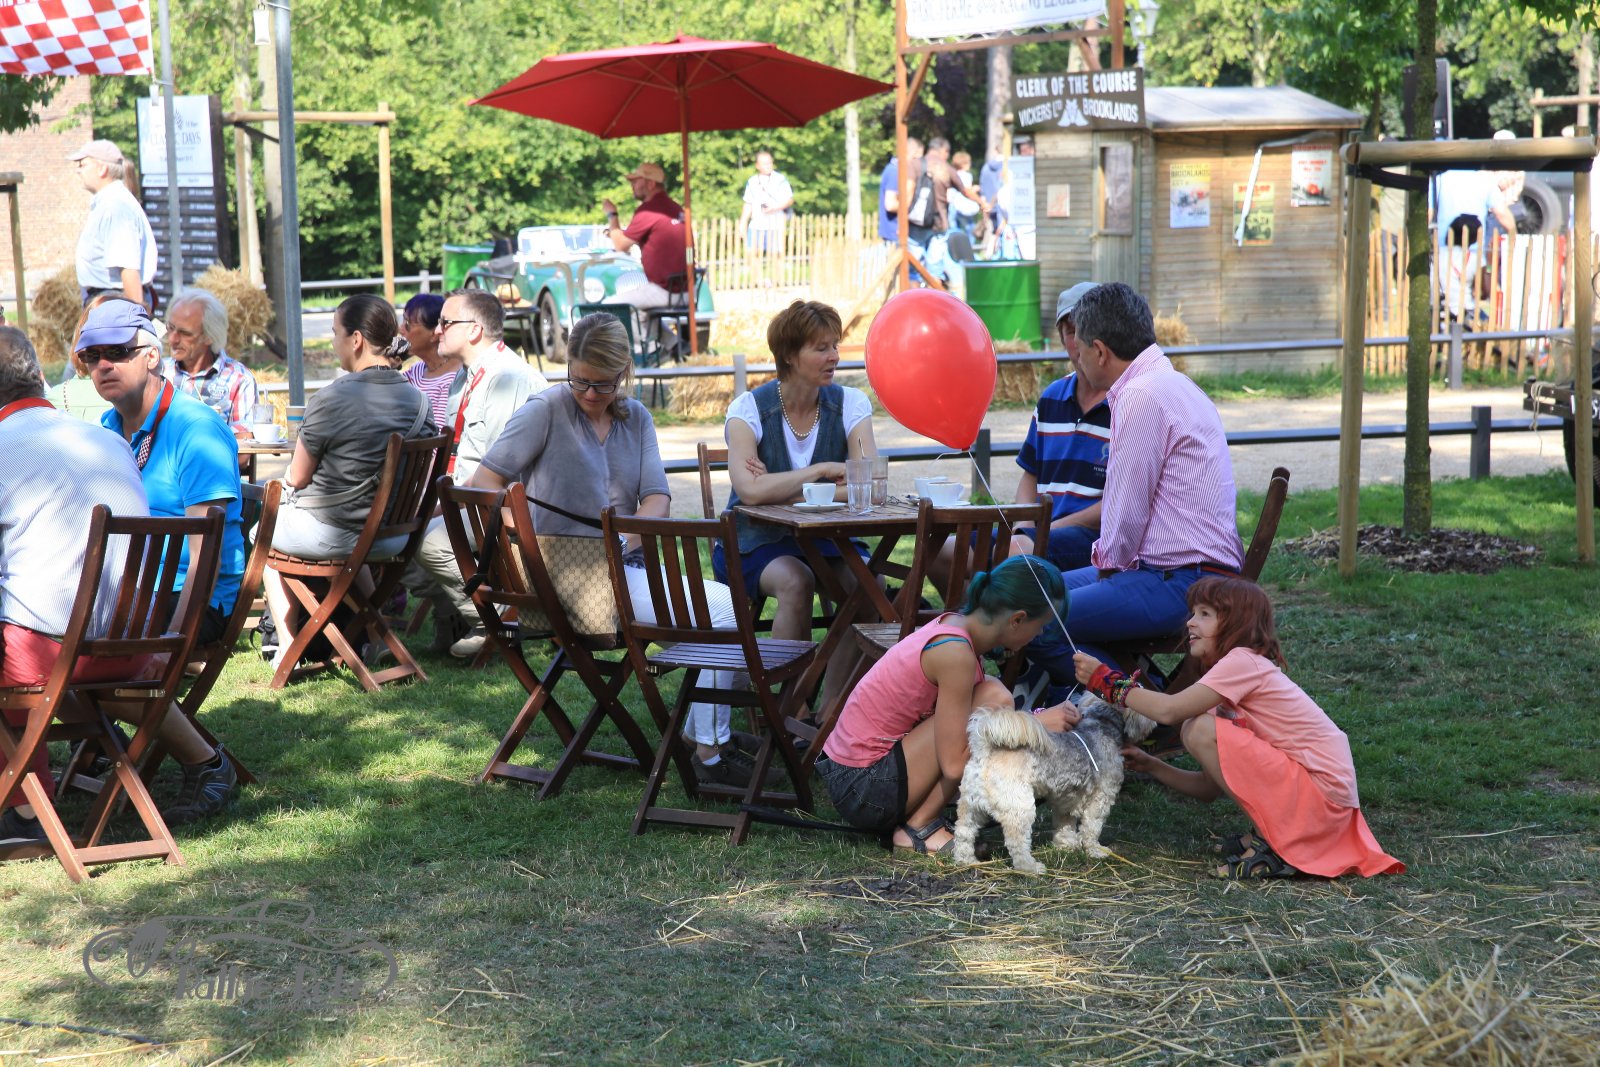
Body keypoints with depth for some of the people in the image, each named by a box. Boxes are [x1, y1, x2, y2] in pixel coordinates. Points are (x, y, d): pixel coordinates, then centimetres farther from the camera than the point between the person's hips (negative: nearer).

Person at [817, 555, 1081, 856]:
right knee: (994, 701, -17)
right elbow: (954, 764, -23)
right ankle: (921, 828, -8)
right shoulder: (955, 653, -21)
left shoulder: (954, 626, 5)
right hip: (864, 792, -9)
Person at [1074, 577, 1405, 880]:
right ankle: (1263, 835, 11)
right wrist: (1150, 765, 5)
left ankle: (1272, 844, -9)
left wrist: (1107, 682, -10)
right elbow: (1210, 789, 15)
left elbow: (1169, 710, -22)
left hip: (1323, 790, -10)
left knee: (1201, 730, -16)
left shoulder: (1244, 662, -10)